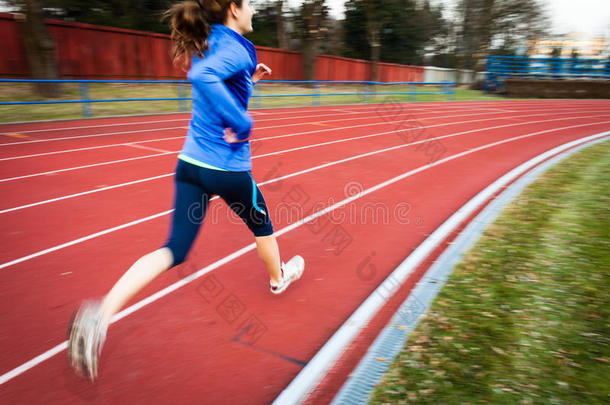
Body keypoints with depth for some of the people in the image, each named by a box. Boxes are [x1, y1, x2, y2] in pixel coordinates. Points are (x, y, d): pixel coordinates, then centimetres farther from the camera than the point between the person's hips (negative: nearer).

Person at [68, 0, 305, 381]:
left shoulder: (207, 45, 12)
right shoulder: (236, 47, -14)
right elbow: (203, 76, -34)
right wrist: (243, 123, -29)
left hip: (190, 163, 7)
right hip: (228, 169, -7)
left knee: (174, 250, 5)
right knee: (261, 224, 22)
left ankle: (100, 314, -8)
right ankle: (279, 277, 49)